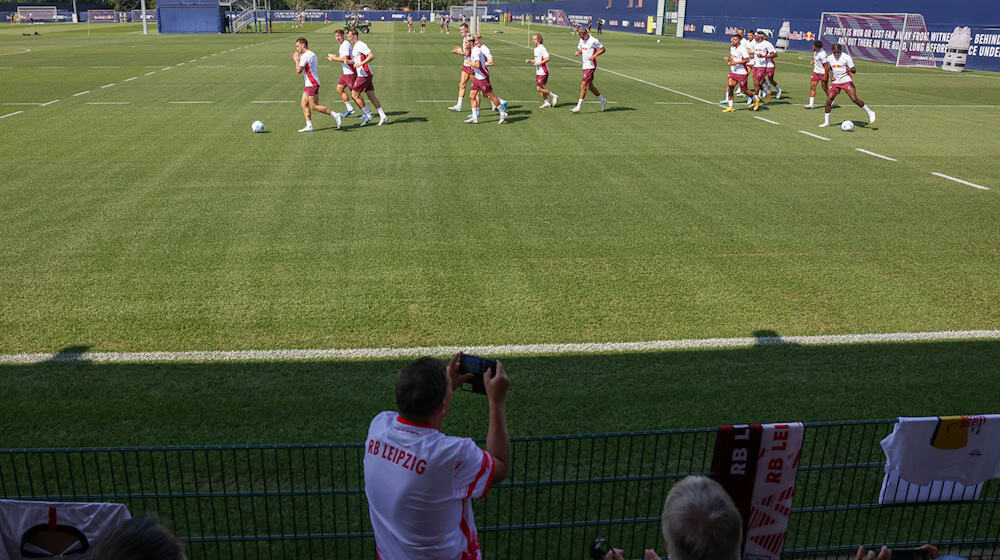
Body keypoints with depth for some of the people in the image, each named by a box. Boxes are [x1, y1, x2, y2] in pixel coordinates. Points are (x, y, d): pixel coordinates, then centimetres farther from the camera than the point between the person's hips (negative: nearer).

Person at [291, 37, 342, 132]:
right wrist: (298, 60, 20)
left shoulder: (305, 56, -15)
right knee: (304, 104, 8)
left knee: (314, 106, -8)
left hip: (312, 84, -10)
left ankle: (335, 115, -6)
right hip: (309, 84, 10)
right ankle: (309, 126, 4)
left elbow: (298, 70, -17)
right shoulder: (312, 54, 16)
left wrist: (296, 60, -2)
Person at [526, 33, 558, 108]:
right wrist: (530, 61, 7)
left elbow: (547, 59, -20)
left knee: (539, 88, -11)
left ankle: (554, 96, 3)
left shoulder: (542, 48, -15)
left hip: (543, 71, -9)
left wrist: (539, 63, -21)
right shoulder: (536, 49, 13)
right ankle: (546, 102, 18)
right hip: (538, 72, 9)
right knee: (540, 88, 10)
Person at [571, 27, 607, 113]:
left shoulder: (593, 40, -13)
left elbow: (603, 49, -6)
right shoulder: (581, 40, 9)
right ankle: (603, 100, 30)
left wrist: (594, 56, -19)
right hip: (585, 66, 9)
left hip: (591, 66, -9)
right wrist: (578, 53, 0)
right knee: (590, 86, 15)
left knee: (583, 86, -12)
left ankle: (578, 107, -10)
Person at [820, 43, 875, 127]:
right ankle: (826, 122, 7)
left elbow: (854, 70, -8)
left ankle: (870, 113, -2)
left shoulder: (846, 57, -11)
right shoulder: (829, 58, 4)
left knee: (854, 99, -17)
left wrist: (851, 69, -31)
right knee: (828, 100, -5)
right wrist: (831, 76, 7)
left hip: (847, 81, -4)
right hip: (836, 82, 4)